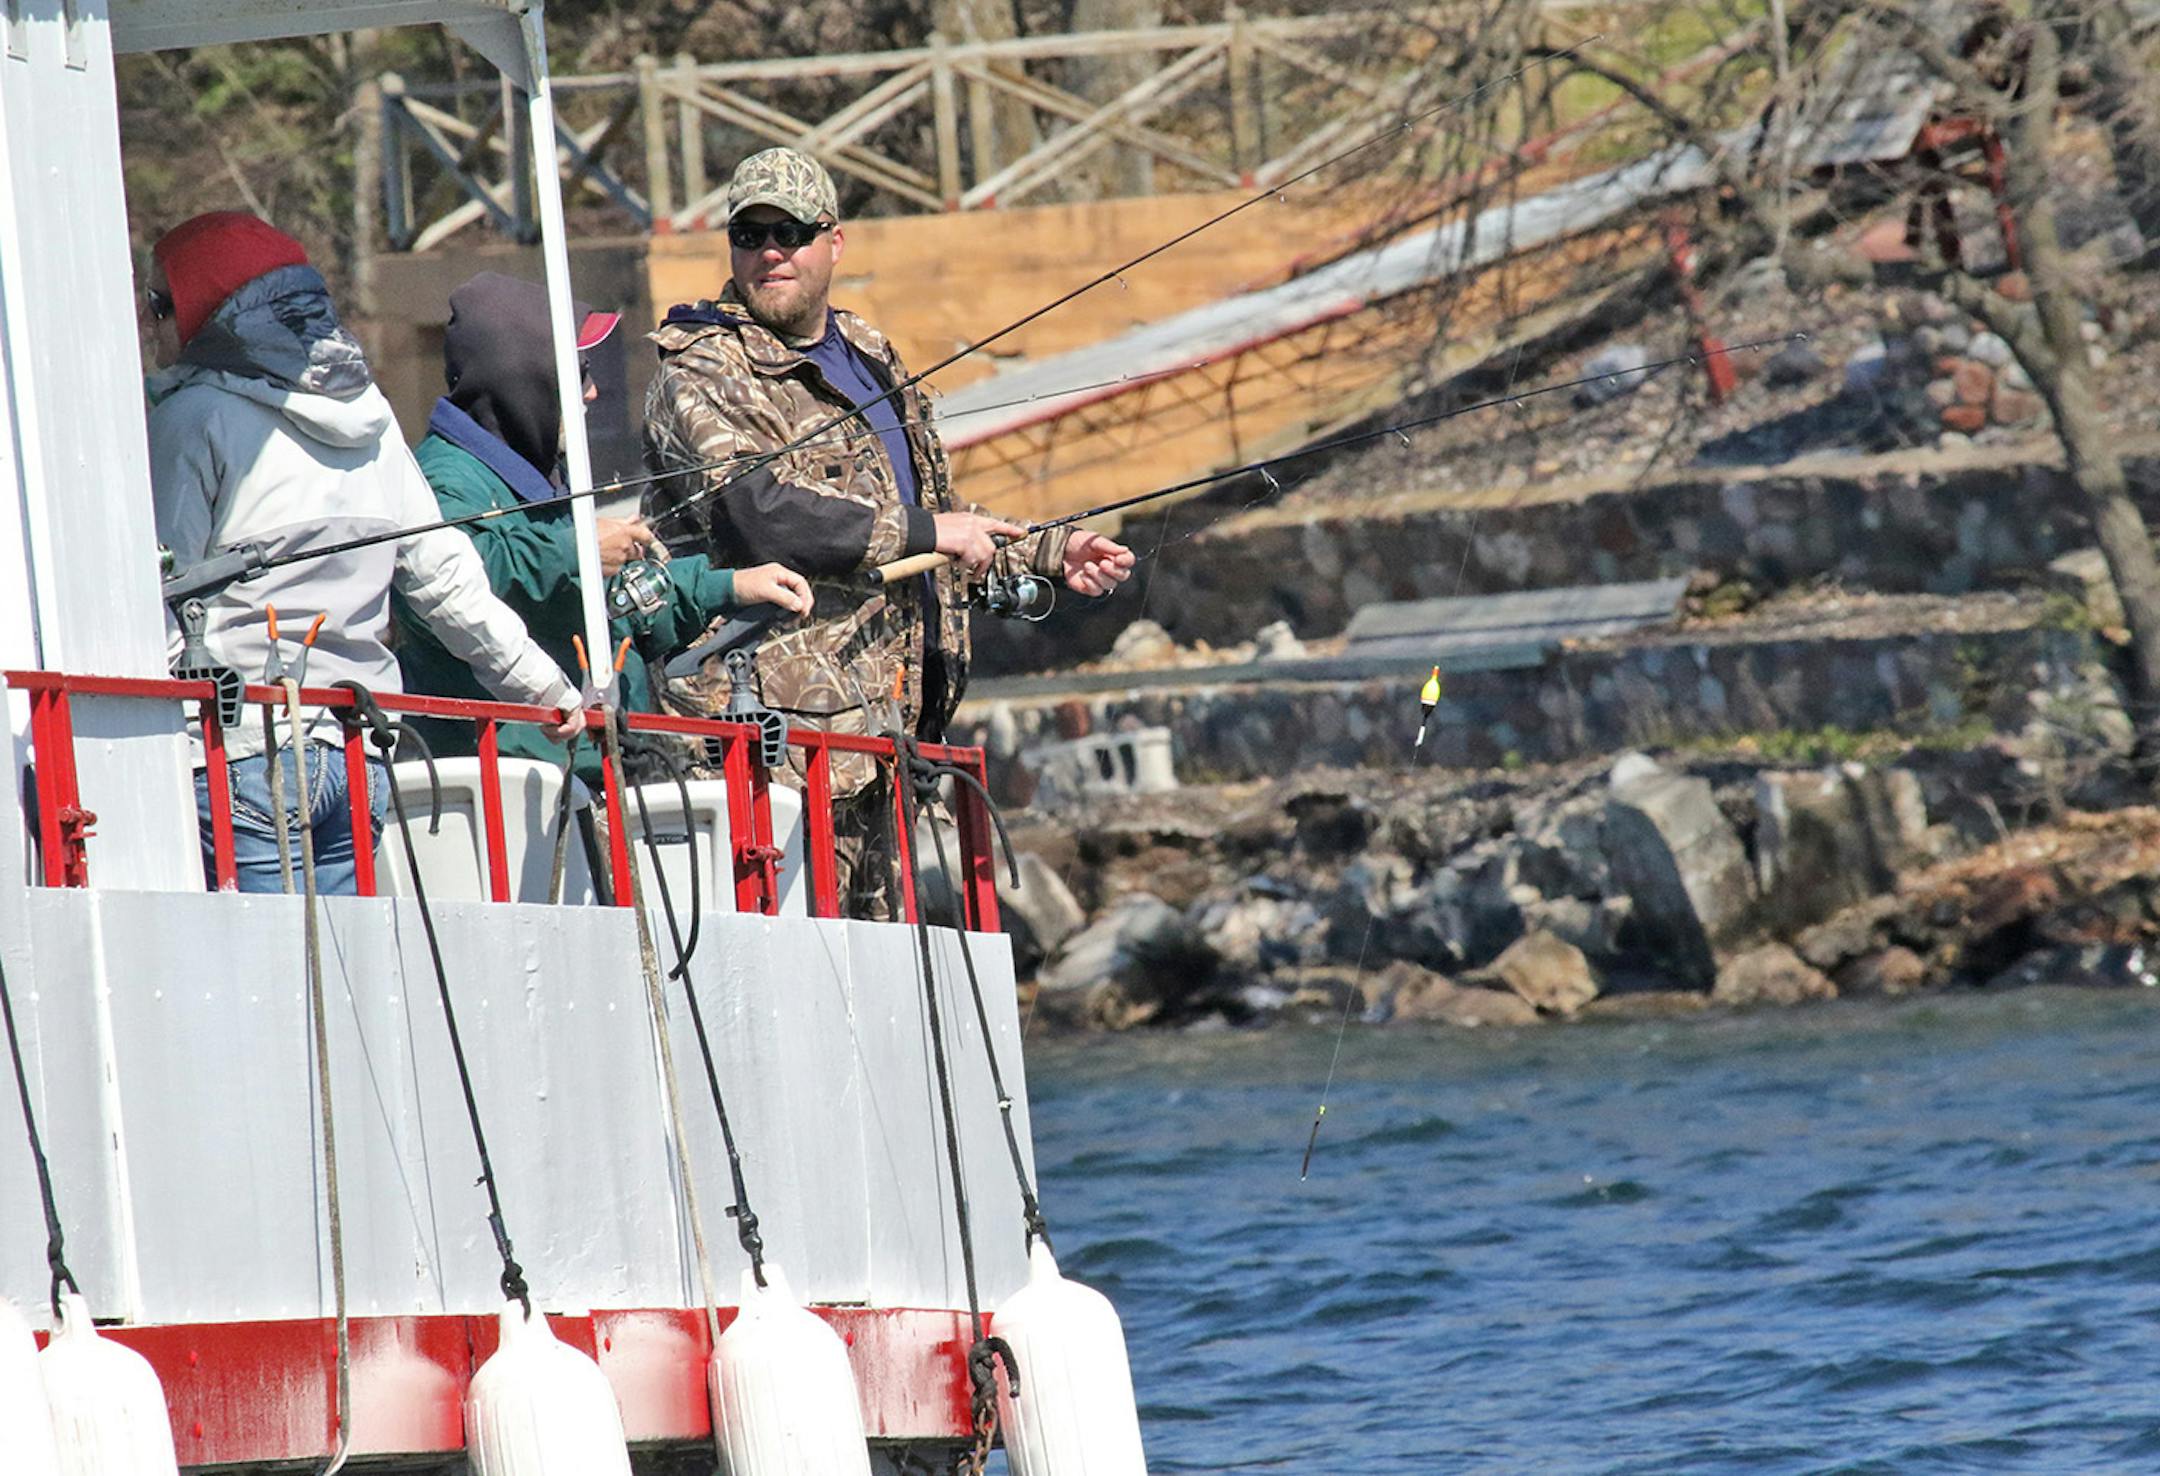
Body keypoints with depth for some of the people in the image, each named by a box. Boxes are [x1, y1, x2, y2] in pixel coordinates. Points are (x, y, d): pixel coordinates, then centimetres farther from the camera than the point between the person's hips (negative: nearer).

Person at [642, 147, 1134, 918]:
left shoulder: (866, 357, 20)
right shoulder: (700, 375, -8)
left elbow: (931, 505, 32)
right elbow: (752, 509, -23)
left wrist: (1050, 552, 22)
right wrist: (923, 532, -18)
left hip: (876, 714, 9)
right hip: (780, 719, -9)